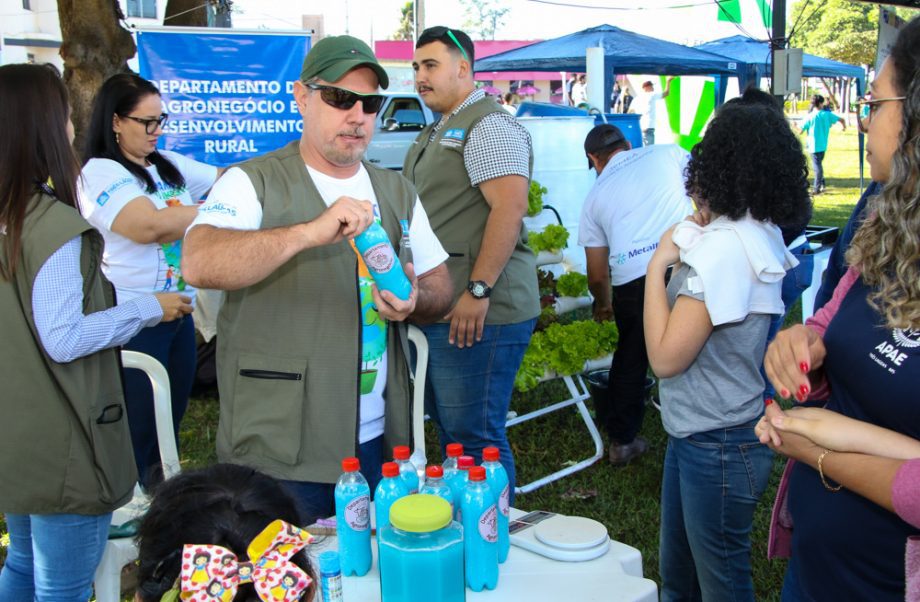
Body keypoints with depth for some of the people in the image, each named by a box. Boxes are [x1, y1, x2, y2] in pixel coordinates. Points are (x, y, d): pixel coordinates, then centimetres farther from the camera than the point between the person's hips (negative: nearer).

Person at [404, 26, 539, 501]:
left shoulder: (487, 126, -11)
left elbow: (510, 206, -22)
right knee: (448, 428, 17)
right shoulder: (437, 132, 21)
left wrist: (478, 291, -24)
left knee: (474, 440, -4)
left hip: (478, 313, -10)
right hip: (437, 310, 10)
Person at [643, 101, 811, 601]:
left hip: (716, 447, -9)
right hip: (696, 435, 9)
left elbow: (665, 356, -23)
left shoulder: (725, 248, -24)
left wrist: (657, 264, -16)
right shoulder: (756, 235, 5)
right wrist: (687, 246, -2)